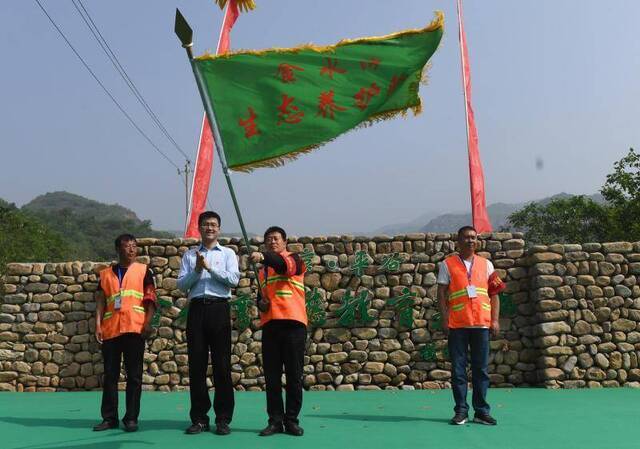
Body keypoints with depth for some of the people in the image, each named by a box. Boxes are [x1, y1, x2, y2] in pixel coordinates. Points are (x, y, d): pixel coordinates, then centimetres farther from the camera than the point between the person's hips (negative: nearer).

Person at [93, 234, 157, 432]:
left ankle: (131, 418, 7)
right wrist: (98, 325, 1)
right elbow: (100, 301, 12)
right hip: (110, 329, 3)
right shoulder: (105, 274, 16)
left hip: (135, 328, -2)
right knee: (110, 375, 6)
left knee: (134, 375, 0)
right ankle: (109, 418, 14)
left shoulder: (143, 271, 9)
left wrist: (148, 322, -9)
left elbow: (150, 299, 2)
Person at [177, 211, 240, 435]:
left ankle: (223, 418, 7)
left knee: (222, 364, -1)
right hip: (196, 309, 2)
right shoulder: (189, 255, 15)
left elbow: (234, 279, -6)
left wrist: (209, 267, -10)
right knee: (196, 364, 3)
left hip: (219, 308, -2)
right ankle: (199, 417, 13)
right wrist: (197, 270, -8)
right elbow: (181, 284, 6)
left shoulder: (228, 253, 10)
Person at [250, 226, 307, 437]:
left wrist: (264, 257, -37)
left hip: (293, 324, -5)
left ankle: (291, 420, 10)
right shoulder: (262, 270, 22)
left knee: (294, 375, 0)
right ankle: (275, 420, 12)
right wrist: (260, 303, 7)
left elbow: (286, 265, -20)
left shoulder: (294, 259, 5)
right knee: (271, 376, 4)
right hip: (269, 325, 5)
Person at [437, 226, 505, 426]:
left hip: (482, 324, 2)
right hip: (457, 325, -2)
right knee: (458, 369, 2)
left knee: (481, 369, 6)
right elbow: (441, 293, 3)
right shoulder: (447, 264, 6)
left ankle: (481, 411, 14)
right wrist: (445, 319, -6)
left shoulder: (486, 264, 13)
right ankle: (461, 411, 10)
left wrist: (495, 320, 2)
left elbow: (494, 294, 11)